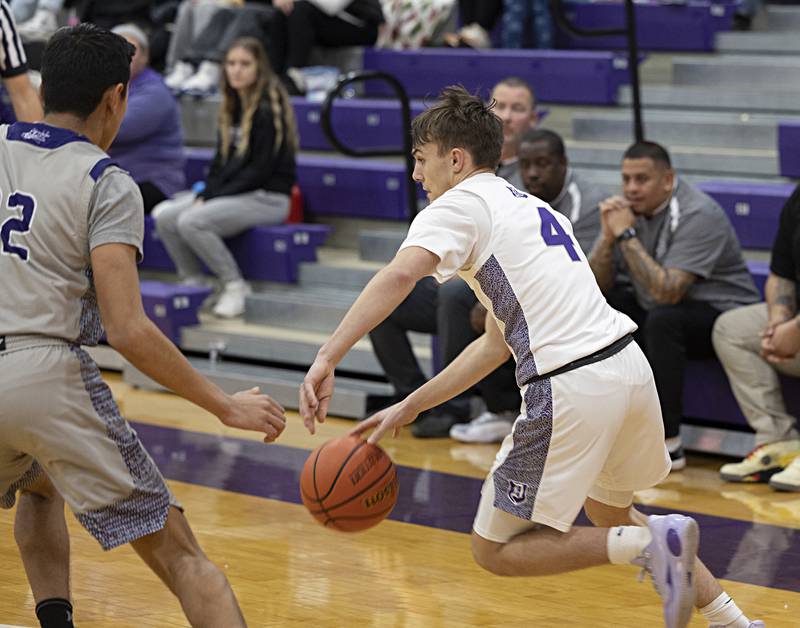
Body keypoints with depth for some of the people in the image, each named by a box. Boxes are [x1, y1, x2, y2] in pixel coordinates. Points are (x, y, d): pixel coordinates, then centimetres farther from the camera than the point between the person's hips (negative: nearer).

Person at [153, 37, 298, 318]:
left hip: (267, 197, -8)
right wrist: (204, 195, -2)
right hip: (229, 193, 8)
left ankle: (234, 285, -14)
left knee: (191, 221, -28)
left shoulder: (269, 110, -12)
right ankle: (192, 283, -1)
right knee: (163, 215, -10)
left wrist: (213, 198, -15)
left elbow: (261, 171, -16)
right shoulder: (233, 107, 13)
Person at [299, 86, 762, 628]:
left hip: (573, 390, -8)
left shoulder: (458, 207, 1)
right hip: (629, 365, 8)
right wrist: (410, 407, 26)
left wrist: (326, 360, -28)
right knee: (607, 511, 33)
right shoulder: (527, 208, 27)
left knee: (496, 551, 6)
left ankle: (650, 544, -11)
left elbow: (399, 276, -21)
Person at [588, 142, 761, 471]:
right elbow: (597, 285, -1)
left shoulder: (697, 215, -21)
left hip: (721, 313, -7)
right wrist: (608, 235, -17)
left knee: (663, 318, -36)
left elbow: (666, 292, -31)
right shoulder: (628, 208, 0)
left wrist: (626, 235, -28)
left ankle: (668, 441, -30)